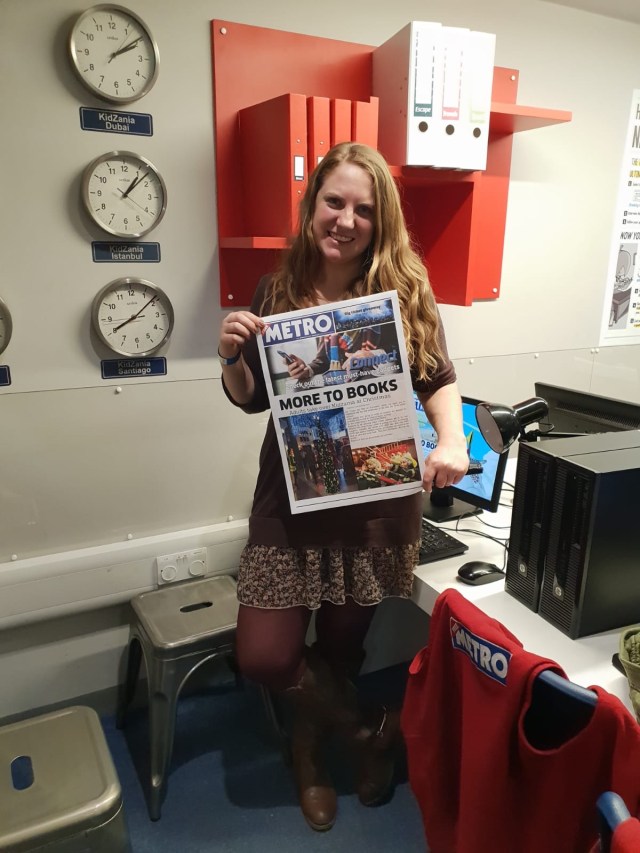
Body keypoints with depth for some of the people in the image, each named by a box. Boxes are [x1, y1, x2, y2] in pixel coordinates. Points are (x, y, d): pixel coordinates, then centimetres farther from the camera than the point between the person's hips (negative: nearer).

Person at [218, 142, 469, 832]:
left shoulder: (405, 288, -3)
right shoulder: (277, 291, 2)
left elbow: (438, 378, 2)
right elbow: (253, 399, 8)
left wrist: (451, 442, -16)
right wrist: (232, 358, -12)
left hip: (379, 498, -1)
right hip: (292, 496, 2)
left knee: (345, 644, 13)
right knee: (263, 657, -2)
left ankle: (314, 736, 49)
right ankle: (365, 728, 30)